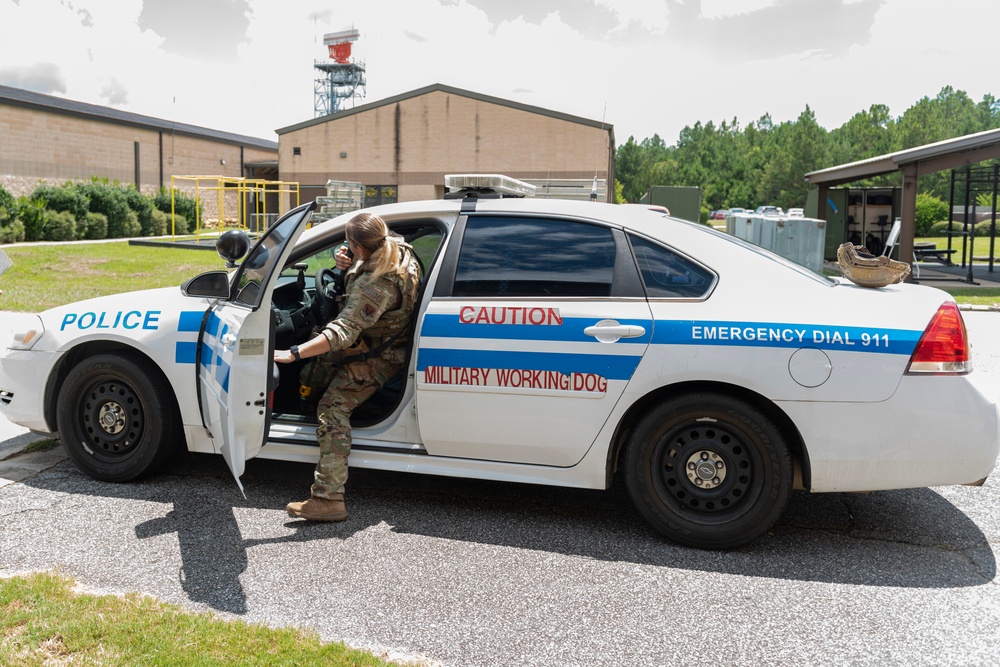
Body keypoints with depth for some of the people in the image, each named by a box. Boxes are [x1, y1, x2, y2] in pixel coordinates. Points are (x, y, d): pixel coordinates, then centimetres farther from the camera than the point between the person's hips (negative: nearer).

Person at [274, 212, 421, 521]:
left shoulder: (375, 286, -37)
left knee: (333, 408, -16)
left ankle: (328, 498, -20)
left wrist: (293, 353, -47)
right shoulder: (398, 249, -10)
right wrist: (349, 267, -10)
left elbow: (343, 332, -43)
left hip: (377, 356, -10)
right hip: (393, 338, 10)